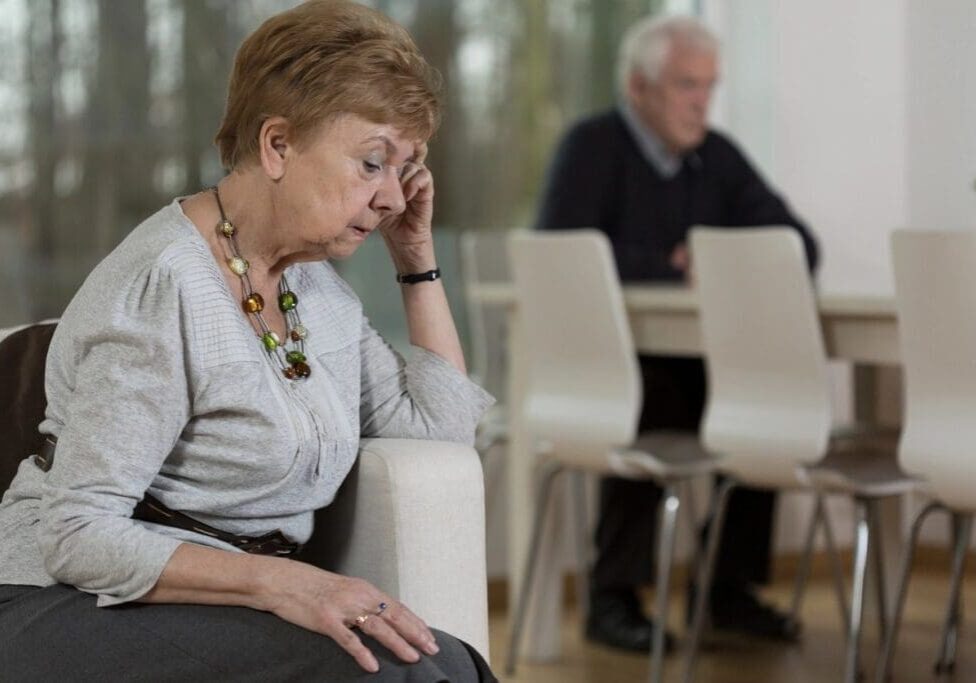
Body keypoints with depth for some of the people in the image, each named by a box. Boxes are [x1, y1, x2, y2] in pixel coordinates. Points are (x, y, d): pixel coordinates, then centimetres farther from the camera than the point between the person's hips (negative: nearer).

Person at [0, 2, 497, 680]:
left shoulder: (315, 281, 12)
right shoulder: (164, 287, -16)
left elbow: (443, 424, 16)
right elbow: (79, 535, -19)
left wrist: (418, 257, 12)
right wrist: (278, 580, -30)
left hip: (226, 609, 7)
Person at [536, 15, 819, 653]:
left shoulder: (717, 155, 8)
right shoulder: (592, 147, -10)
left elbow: (801, 247, 8)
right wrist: (675, 267, -22)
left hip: (686, 358, 6)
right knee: (651, 405, -35)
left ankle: (730, 585, -8)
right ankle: (613, 596, -22)